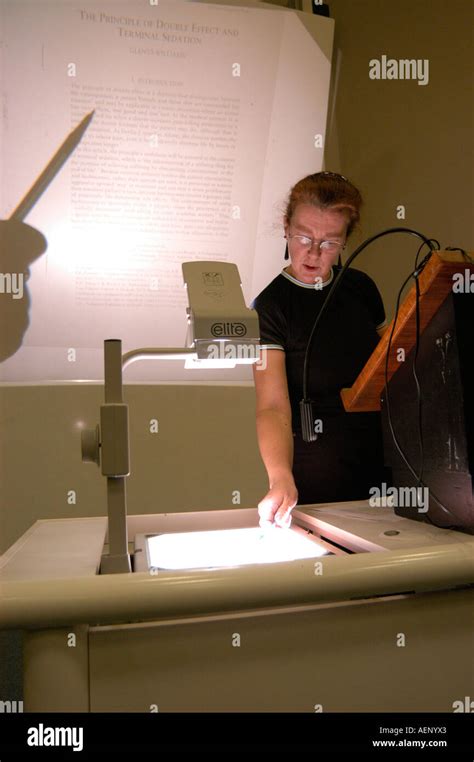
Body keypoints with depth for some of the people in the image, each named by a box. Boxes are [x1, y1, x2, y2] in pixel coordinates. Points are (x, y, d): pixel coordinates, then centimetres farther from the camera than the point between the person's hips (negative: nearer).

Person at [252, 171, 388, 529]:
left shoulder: (361, 287, 2)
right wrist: (281, 479, -41)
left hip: (381, 461, 5)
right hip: (316, 478, -5)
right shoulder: (270, 307, -14)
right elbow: (272, 407, -25)